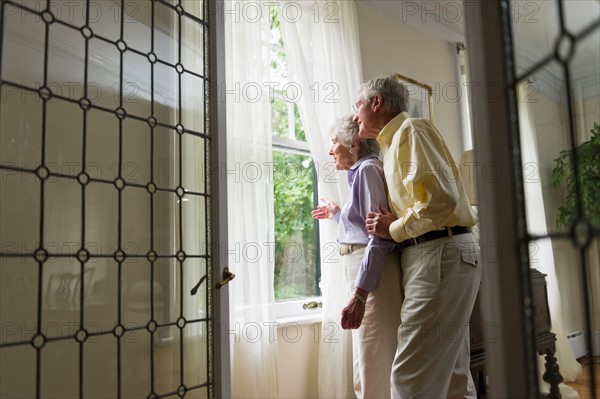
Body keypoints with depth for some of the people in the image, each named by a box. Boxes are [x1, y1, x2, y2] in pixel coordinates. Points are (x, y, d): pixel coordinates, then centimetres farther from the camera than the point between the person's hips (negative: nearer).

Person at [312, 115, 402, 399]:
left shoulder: (368, 169, -10)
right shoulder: (360, 171, 18)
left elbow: (380, 236, -20)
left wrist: (359, 294, -26)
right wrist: (337, 214, 39)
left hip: (372, 273, -10)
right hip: (361, 269, 10)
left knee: (375, 367, -3)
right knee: (366, 362, 18)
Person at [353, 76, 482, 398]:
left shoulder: (411, 130, -6)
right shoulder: (393, 144, 23)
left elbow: (441, 198, -20)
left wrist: (395, 229, -8)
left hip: (441, 254, -10)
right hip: (430, 256, 10)